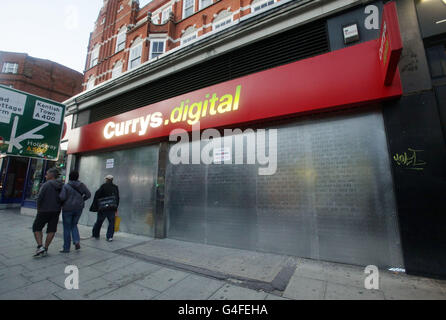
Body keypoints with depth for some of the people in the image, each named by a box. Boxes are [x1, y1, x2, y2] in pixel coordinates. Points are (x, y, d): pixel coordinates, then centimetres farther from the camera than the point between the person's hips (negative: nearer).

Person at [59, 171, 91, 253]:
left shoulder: (66, 186, -9)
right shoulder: (81, 185, 0)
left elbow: (62, 197, -18)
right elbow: (88, 194, -4)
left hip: (68, 208, -3)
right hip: (78, 208, 3)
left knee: (67, 228, 8)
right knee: (74, 225, 21)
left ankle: (66, 248, 15)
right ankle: (77, 241, 2)